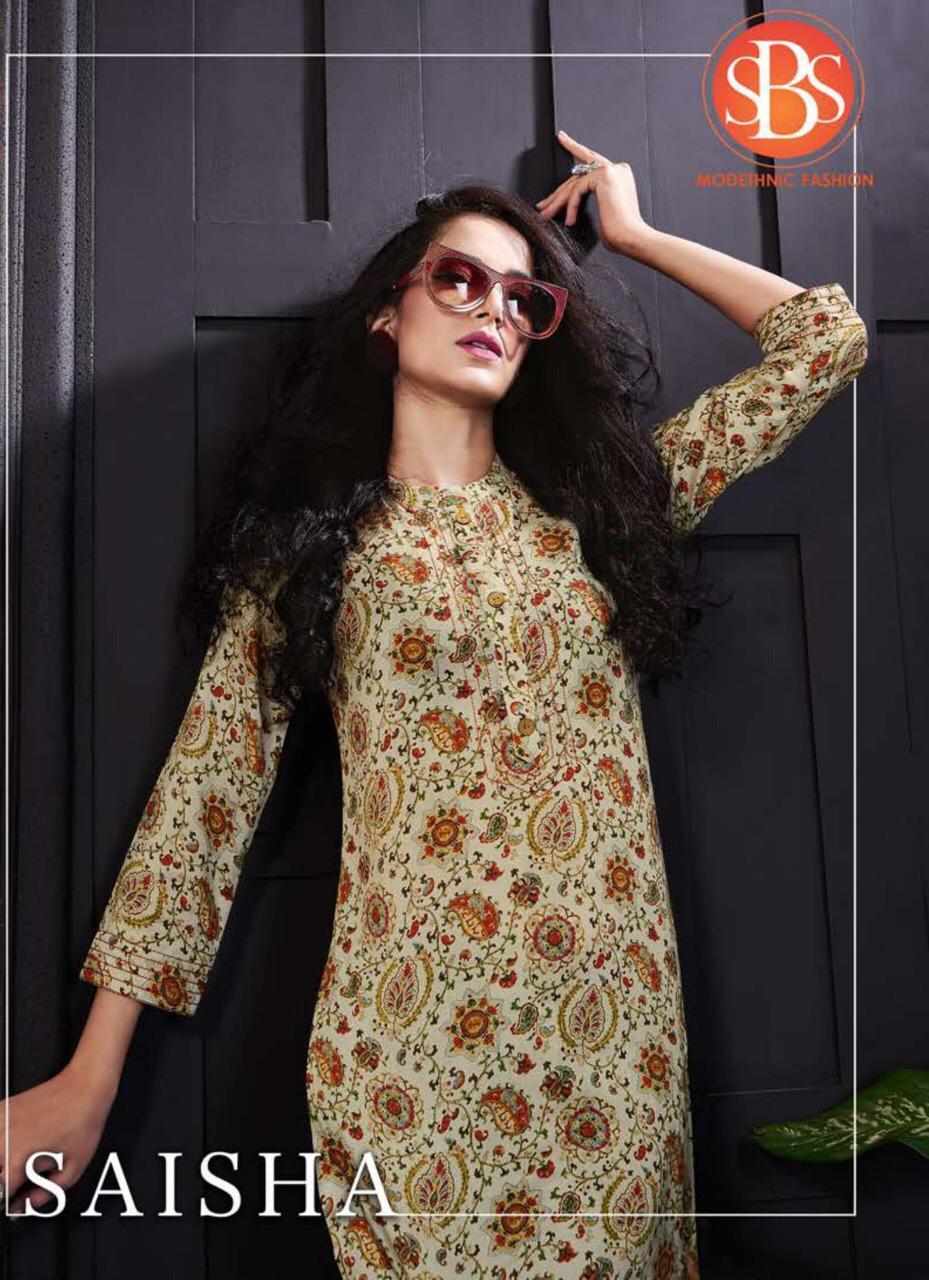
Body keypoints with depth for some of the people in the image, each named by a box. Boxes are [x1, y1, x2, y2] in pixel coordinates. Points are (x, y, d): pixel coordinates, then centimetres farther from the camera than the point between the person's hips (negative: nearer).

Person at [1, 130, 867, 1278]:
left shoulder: (599, 500, 9)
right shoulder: (309, 539, 2)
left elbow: (827, 338, 9)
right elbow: (207, 787, -1)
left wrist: (634, 234, 15)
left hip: (615, 1030, 3)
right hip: (408, 1038, -2)